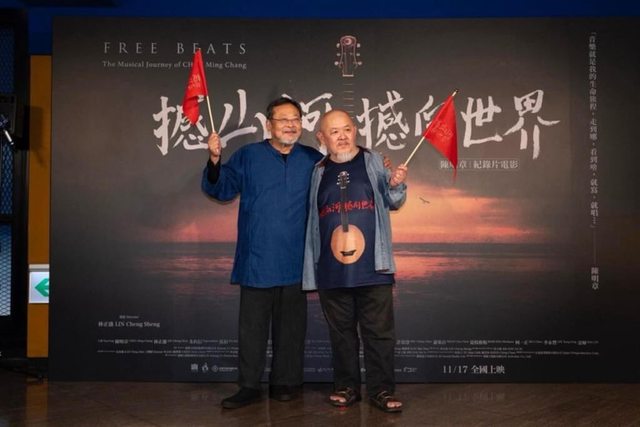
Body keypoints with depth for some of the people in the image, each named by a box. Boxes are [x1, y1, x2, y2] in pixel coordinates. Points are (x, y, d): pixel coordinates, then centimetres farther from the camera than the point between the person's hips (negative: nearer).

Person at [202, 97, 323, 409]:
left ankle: (285, 383, 24)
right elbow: (221, 189, 0)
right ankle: (249, 386, 15)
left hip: (295, 263, 1)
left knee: (291, 326, 10)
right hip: (256, 261, -1)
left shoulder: (314, 160, 6)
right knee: (252, 326, 5)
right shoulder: (247, 156, 4)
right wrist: (214, 160, -17)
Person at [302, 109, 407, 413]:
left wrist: (396, 186, -16)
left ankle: (381, 390, 14)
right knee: (341, 333, 11)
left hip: (373, 267, -2)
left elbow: (391, 203, 8)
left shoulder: (373, 162, 4)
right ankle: (346, 387, 24)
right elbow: (311, 221, 15)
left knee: (379, 332, 3)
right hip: (332, 271, 2)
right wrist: (310, 269, 11)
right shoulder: (318, 173, 9)